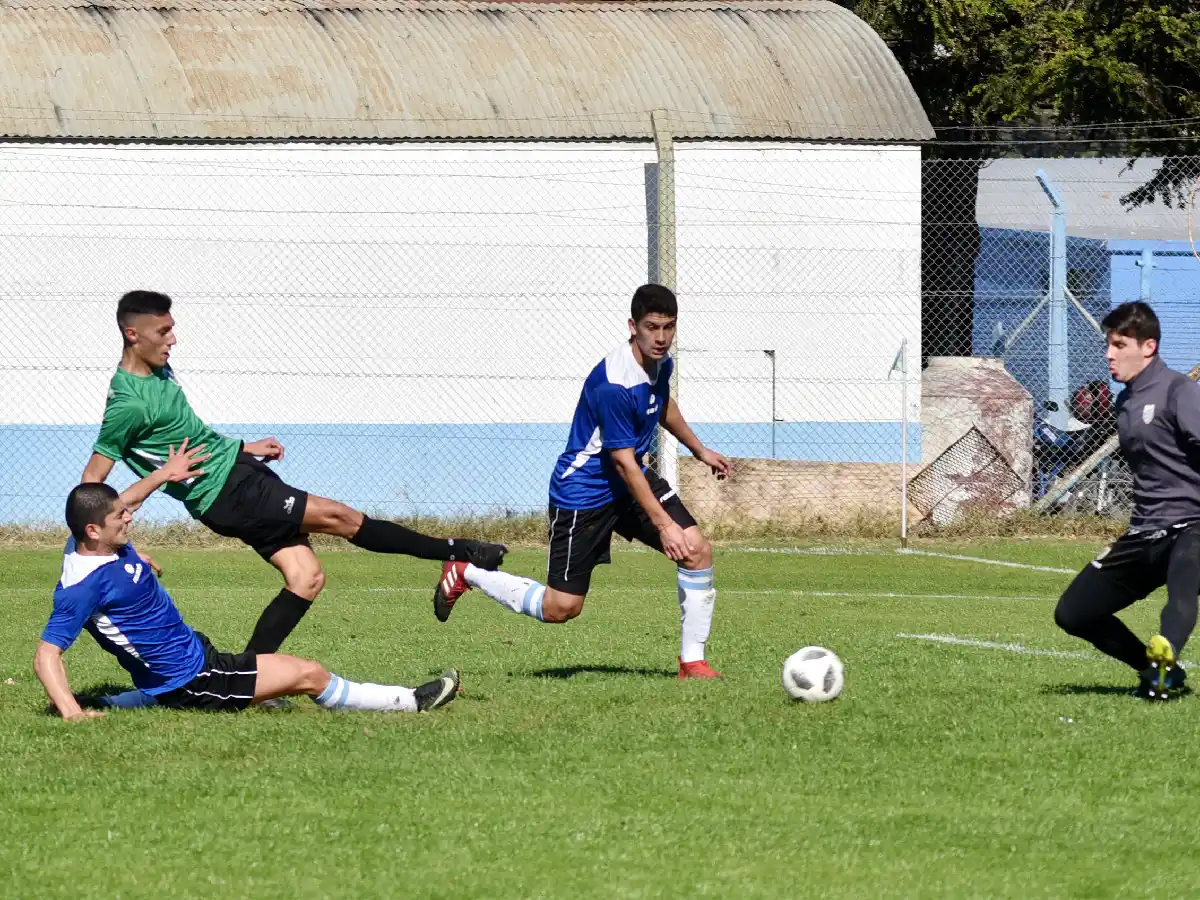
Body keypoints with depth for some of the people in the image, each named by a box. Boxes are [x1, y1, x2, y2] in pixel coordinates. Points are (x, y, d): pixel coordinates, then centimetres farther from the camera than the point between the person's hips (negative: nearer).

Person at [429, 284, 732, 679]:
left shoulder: (660, 364, -2)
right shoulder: (613, 385, -30)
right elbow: (623, 462, -27)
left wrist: (699, 450, 32)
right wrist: (663, 524, -27)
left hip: (632, 480, 8)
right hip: (585, 490, -8)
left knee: (698, 551, -10)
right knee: (561, 608, -4)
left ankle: (692, 661, 0)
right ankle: (465, 573, 17)